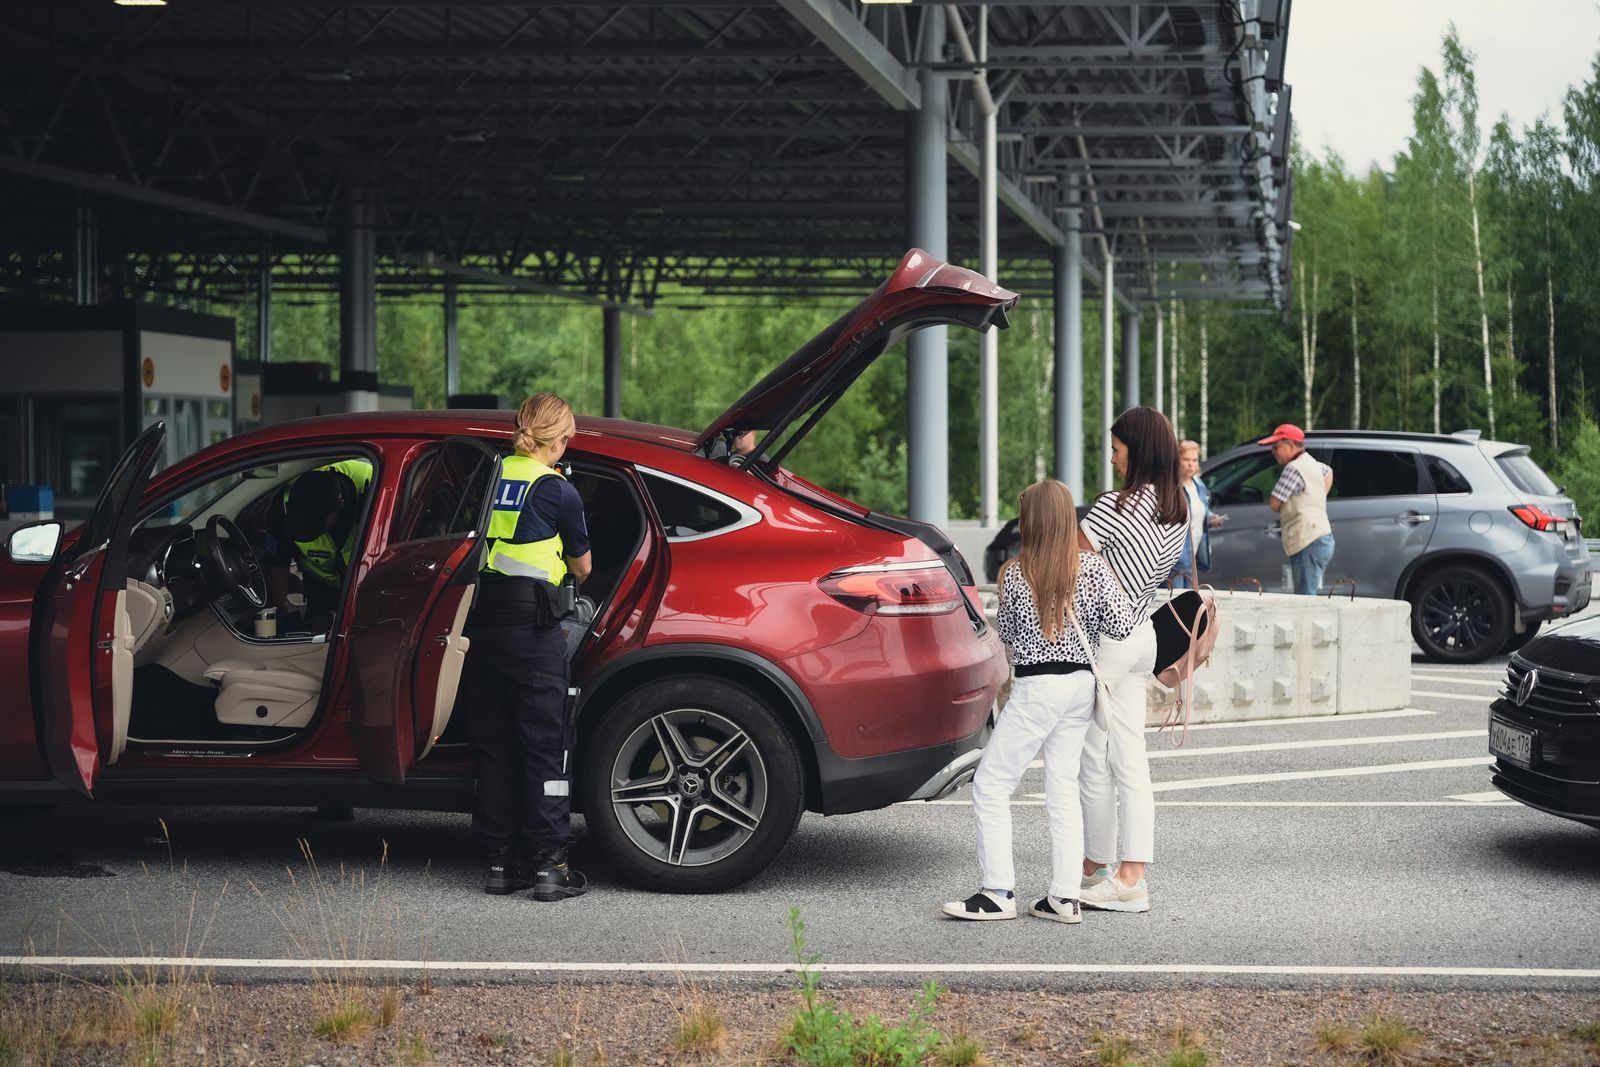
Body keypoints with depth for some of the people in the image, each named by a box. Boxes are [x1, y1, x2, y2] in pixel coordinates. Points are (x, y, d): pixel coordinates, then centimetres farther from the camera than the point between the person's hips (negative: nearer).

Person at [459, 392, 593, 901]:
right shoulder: (557, 490, -3)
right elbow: (581, 567, 11)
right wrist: (580, 573, 33)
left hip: (477, 619, 5)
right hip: (529, 621, -5)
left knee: (492, 745, 11)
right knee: (546, 745, 2)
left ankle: (501, 860, 14)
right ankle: (549, 863, 0)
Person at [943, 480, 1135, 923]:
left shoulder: (1015, 574, -7)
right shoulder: (1093, 567, -2)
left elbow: (1005, 633, 6)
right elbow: (1121, 625, -4)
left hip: (1037, 687, -5)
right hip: (1082, 685, 5)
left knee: (991, 784, 1)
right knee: (1063, 789, 10)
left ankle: (998, 893, -5)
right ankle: (1064, 897, 6)